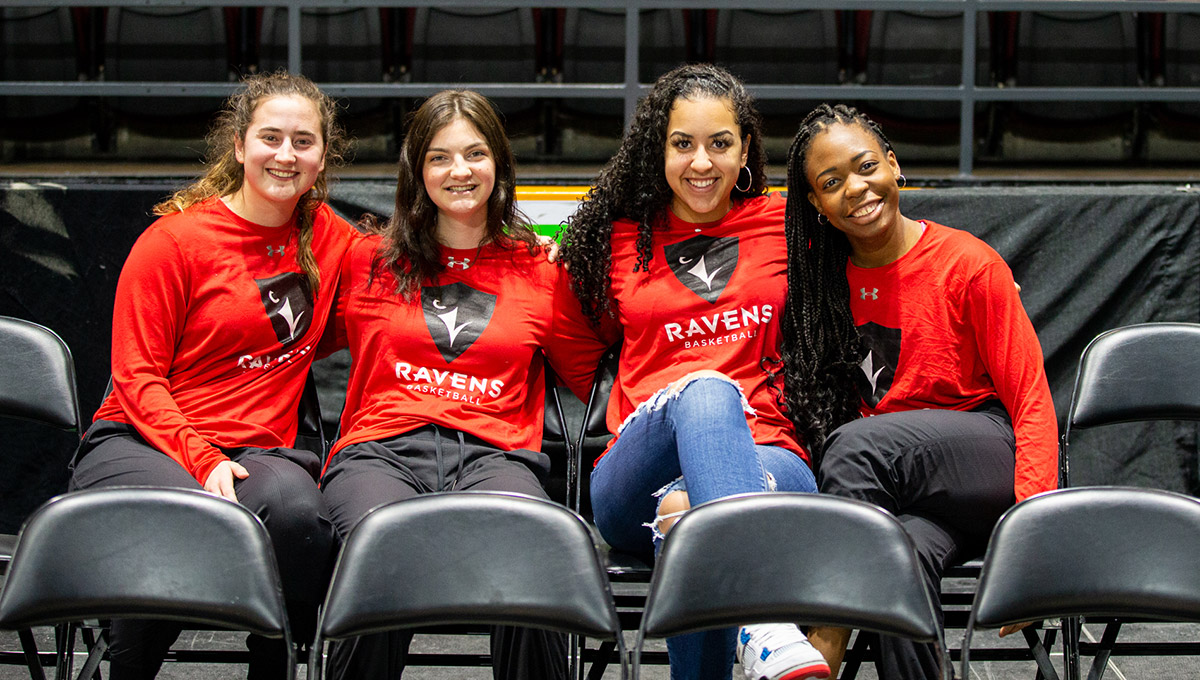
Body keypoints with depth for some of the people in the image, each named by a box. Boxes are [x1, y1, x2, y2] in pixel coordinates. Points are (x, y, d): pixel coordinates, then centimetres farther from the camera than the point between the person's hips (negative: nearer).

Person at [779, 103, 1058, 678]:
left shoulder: (969, 265, -5)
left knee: (857, 445, -32)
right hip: (900, 490, 3)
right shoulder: (824, 279, 8)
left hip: (991, 462, -3)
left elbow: (1031, 401, -6)